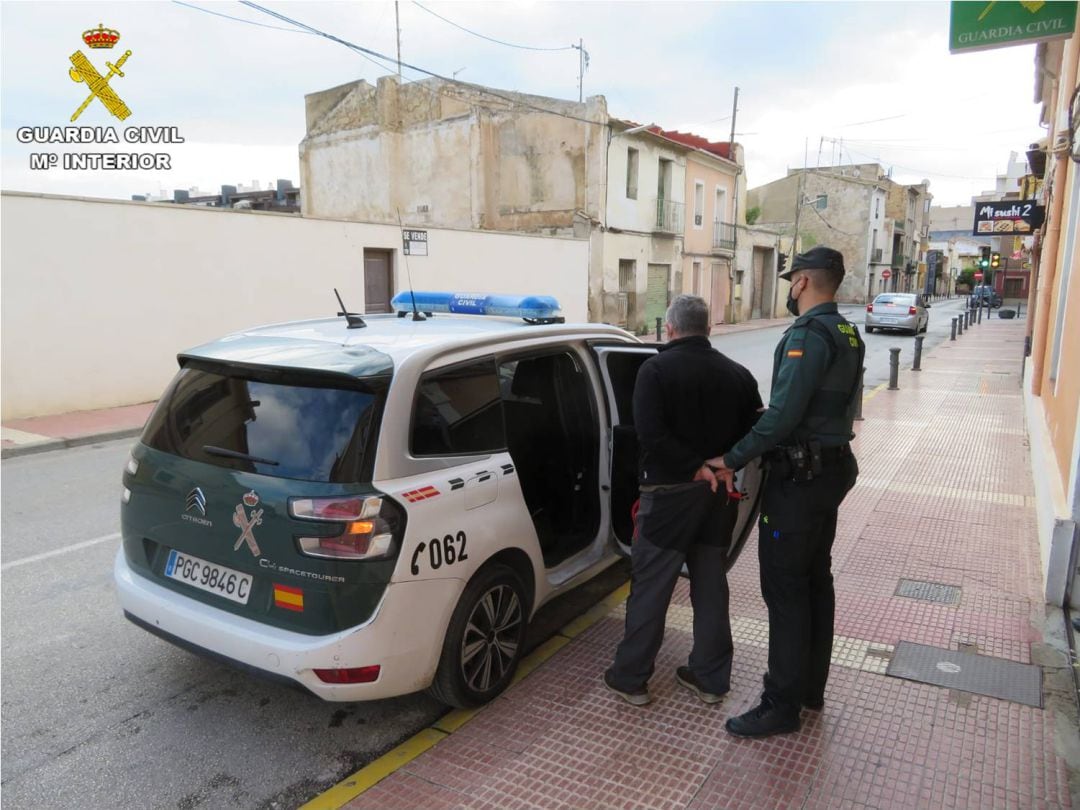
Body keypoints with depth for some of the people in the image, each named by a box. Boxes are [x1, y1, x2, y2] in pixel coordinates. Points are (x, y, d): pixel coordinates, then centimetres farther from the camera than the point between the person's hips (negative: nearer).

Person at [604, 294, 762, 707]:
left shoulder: (656, 369, -11)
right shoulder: (737, 374, 6)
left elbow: (651, 434, -22)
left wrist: (696, 467, -16)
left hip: (668, 494, -5)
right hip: (718, 495, 6)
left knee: (649, 588, 5)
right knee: (711, 585, 16)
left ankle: (630, 678, 15)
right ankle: (711, 677, 26)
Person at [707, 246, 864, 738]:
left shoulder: (808, 334, -19)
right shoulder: (847, 336, 11)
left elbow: (783, 414, -26)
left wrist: (733, 459, -19)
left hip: (798, 476, -10)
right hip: (831, 469, 10)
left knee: (785, 588, -2)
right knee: (815, 580, 17)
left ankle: (782, 704, 8)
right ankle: (810, 686, 30)